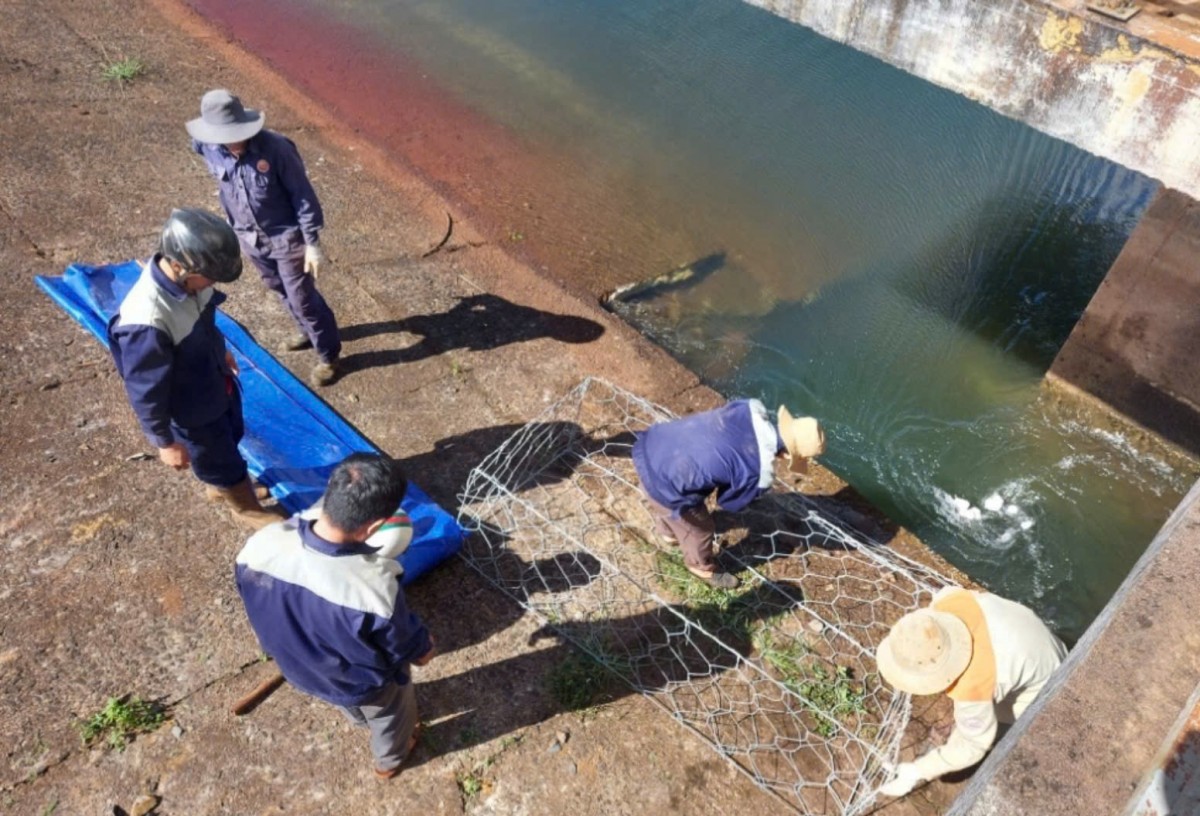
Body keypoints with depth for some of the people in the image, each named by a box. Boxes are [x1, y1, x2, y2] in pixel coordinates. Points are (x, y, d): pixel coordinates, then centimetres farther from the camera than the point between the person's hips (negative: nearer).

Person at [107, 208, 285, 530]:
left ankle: (222, 483, 62)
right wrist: (164, 441, -14)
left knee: (231, 437, 31)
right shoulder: (147, 321, -41)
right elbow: (146, 391, -27)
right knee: (217, 457, 21)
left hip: (217, 381, 7)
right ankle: (246, 506, 49)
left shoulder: (186, 277, -19)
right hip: (193, 409, -7)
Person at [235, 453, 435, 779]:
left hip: (297, 667, 4)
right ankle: (389, 760, 62)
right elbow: (405, 649, -22)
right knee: (390, 714, 33)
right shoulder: (375, 589, -44)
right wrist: (424, 647, 2)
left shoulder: (260, 545, -32)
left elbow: (260, 611, -9)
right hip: (364, 684, -4)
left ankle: (361, 718, 72)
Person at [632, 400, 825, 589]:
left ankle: (668, 531, 72)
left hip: (652, 444, 7)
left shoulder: (751, 409, -8)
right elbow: (731, 503, 0)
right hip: (664, 482, -7)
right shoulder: (761, 474, -20)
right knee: (699, 529, 25)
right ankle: (703, 568, 55)